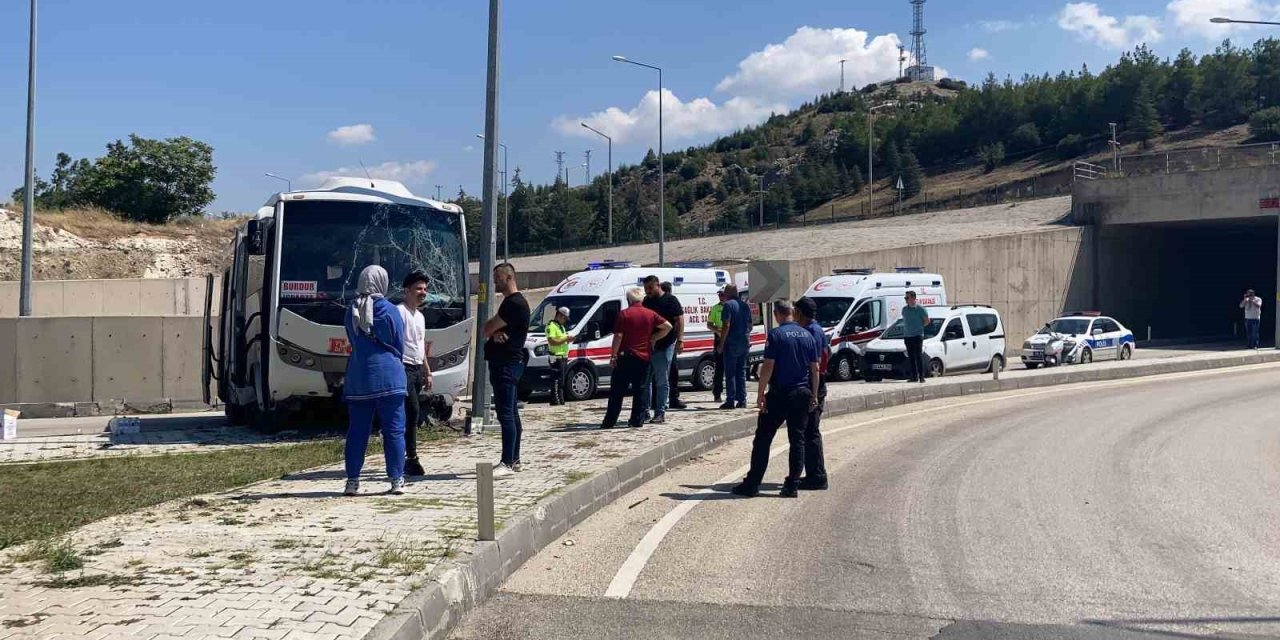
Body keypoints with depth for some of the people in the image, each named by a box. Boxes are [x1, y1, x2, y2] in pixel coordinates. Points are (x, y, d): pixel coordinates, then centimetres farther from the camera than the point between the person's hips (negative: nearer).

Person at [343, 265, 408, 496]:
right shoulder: (390, 311, -5)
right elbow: (399, 345, 1)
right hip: (388, 377, -4)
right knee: (394, 430, 2)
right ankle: (397, 480, 1)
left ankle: (352, 480, 7)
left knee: (357, 431, 8)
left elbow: (352, 343, 15)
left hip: (357, 378, 4)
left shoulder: (351, 312, 6)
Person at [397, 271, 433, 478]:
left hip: (418, 369, 9)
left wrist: (427, 372, 24)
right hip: (404, 368, -9)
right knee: (413, 411, -15)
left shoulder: (420, 316, 20)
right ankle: (411, 458, -11)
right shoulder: (400, 312, -9)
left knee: (410, 415, 9)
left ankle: (402, 458, 14)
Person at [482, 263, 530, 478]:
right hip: (506, 363, 11)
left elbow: (487, 330, -17)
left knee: (506, 413, -12)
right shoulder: (513, 302, 20)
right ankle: (514, 460, 19)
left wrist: (492, 328, 5)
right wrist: (496, 332, -8)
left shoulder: (514, 303, -15)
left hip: (506, 365, -11)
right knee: (511, 413, 13)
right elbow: (489, 329, 14)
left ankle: (507, 463, -13)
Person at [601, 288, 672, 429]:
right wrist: (653, 338, 11)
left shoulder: (624, 314, -6)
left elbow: (618, 336, -10)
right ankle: (637, 420, 5)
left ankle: (609, 421, 1)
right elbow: (668, 326, 5)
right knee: (641, 389, 8)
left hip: (626, 356, -3)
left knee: (617, 391, 1)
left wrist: (613, 355, -5)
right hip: (644, 357, 3)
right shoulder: (650, 314, 5)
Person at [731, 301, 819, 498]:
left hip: (779, 393, -5)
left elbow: (768, 366, -14)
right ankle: (792, 486, 7)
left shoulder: (776, 334, -9)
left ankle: (752, 484, 2)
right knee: (797, 440, 9)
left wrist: (761, 393, -9)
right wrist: (814, 395, 15)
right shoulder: (807, 335, 8)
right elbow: (815, 368, 9)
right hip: (802, 393, 5)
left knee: (763, 438, 2)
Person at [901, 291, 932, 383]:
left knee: (919, 356, -7)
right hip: (907, 336, 5)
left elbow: (927, 320, 4)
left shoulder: (920, 309, -4)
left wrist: (920, 327, 1)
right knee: (911, 357, 5)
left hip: (918, 335, -5)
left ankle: (921, 376, -6)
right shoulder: (904, 309, 10)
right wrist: (907, 328, 11)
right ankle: (914, 376, 10)